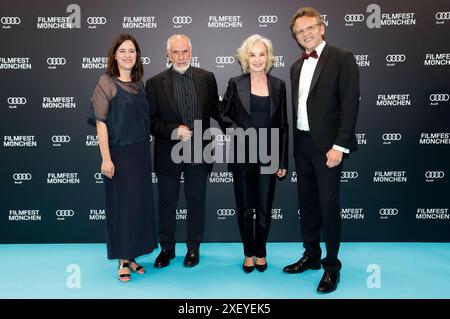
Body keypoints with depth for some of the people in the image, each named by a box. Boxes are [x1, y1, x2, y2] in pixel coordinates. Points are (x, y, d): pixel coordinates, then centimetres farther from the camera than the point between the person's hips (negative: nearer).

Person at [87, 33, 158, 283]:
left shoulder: (139, 84, 10)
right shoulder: (106, 82, -7)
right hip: (119, 152, -6)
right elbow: (100, 122, -11)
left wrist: (145, 151, 9)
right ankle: (122, 260, 17)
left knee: (140, 202, 10)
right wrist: (106, 159, -17)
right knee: (120, 204, 3)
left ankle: (131, 255, 24)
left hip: (141, 152, 6)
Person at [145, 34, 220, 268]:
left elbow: (215, 110, 8)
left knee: (196, 202, 12)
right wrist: (174, 131, -18)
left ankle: (193, 248, 29)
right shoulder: (155, 83, -3)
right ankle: (167, 248, 30)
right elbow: (151, 121, -4)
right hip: (168, 154, 0)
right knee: (166, 203, 11)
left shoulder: (206, 78, 1)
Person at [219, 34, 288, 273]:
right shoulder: (235, 84, 1)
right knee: (245, 208, 9)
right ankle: (249, 253, 26)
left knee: (264, 208, 8)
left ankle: (261, 252, 27)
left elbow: (283, 126, 5)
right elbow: (223, 116, 6)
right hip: (242, 156, 0)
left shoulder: (278, 85, 4)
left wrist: (282, 161, 2)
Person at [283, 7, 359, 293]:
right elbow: (296, 107, 14)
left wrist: (339, 146, -18)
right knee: (307, 202, 13)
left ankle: (332, 265, 13)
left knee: (329, 204, -2)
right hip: (301, 143, 7)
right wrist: (292, 144, 8)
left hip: (327, 144, -6)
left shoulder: (342, 58, -5)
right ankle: (311, 256, 28)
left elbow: (350, 104, -12)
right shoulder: (297, 66, 15)